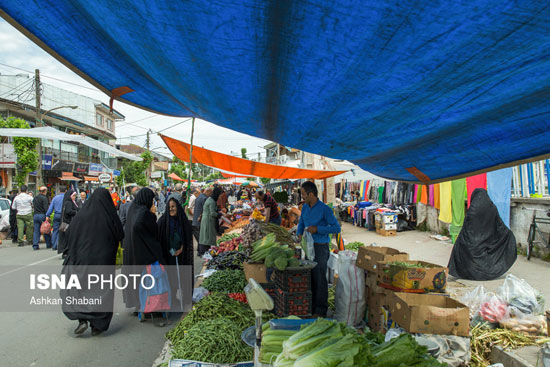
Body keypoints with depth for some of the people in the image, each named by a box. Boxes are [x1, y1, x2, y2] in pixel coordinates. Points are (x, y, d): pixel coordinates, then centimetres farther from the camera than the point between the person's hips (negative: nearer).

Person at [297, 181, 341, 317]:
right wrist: (299, 234, 1)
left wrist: (317, 229, -20)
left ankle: (321, 310, 12)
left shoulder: (325, 209, -14)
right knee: (310, 277, 12)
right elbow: (301, 223, 20)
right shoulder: (305, 207, 6)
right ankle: (312, 305, 26)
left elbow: (336, 228, -13)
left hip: (320, 247, -6)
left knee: (320, 278, 0)